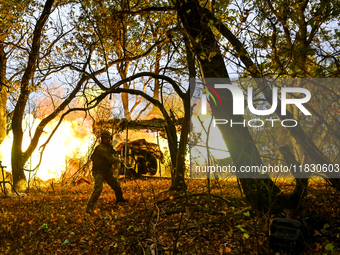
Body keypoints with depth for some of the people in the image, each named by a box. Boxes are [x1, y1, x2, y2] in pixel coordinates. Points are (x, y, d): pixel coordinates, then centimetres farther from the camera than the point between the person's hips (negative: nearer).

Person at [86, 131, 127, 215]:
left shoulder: (108, 147, 5)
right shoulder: (101, 148, -26)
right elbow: (111, 159, -29)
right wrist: (119, 160, -10)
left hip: (106, 172, 9)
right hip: (99, 172, -9)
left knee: (115, 184, 20)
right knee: (98, 189, -24)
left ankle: (119, 198, 46)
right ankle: (89, 208, -22)